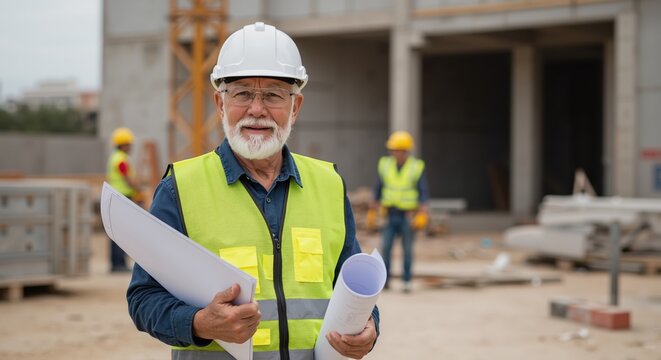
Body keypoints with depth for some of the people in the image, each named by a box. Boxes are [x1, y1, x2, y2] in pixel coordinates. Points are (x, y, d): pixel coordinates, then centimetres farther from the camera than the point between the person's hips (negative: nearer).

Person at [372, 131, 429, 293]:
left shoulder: (417, 167, -4)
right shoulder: (385, 165, 5)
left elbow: (423, 191, -4)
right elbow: (379, 188, 13)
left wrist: (422, 210, -15)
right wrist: (374, 208, 13)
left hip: (408, 215, -2)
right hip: (390, 213, 2)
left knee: (407, 249, 2)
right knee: (386, 247, -5)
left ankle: (407, 281, 11)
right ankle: (385, 279, 3)